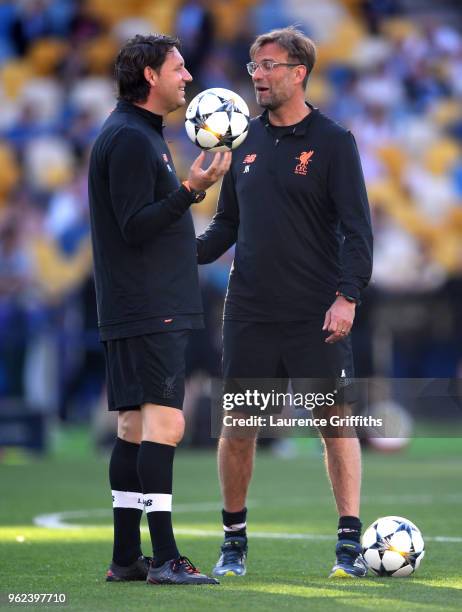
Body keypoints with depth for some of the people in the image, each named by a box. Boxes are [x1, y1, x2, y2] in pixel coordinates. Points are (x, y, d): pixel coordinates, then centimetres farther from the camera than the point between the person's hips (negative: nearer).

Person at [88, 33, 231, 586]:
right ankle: (164, 559, -15)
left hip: (151, 308, 11)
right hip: (148, 311, -11)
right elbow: (135, 226, -20)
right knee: (164, 422, -13)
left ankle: (126, 558, 11)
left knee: (135, 428, 9)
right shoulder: (130, 137, -13)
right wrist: (190, 190, -28)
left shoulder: (139, 134, 20)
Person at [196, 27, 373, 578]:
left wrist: (347, 295, -18)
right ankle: (234, 541, 17)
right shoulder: (245, 141, 11)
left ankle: (350, 542, 1)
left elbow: (356, 228, -7)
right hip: (249, 313, 4)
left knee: (335, 420, -4)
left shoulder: (332, 141, -3)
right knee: (237, 424, 4)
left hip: (316, 315, -4)